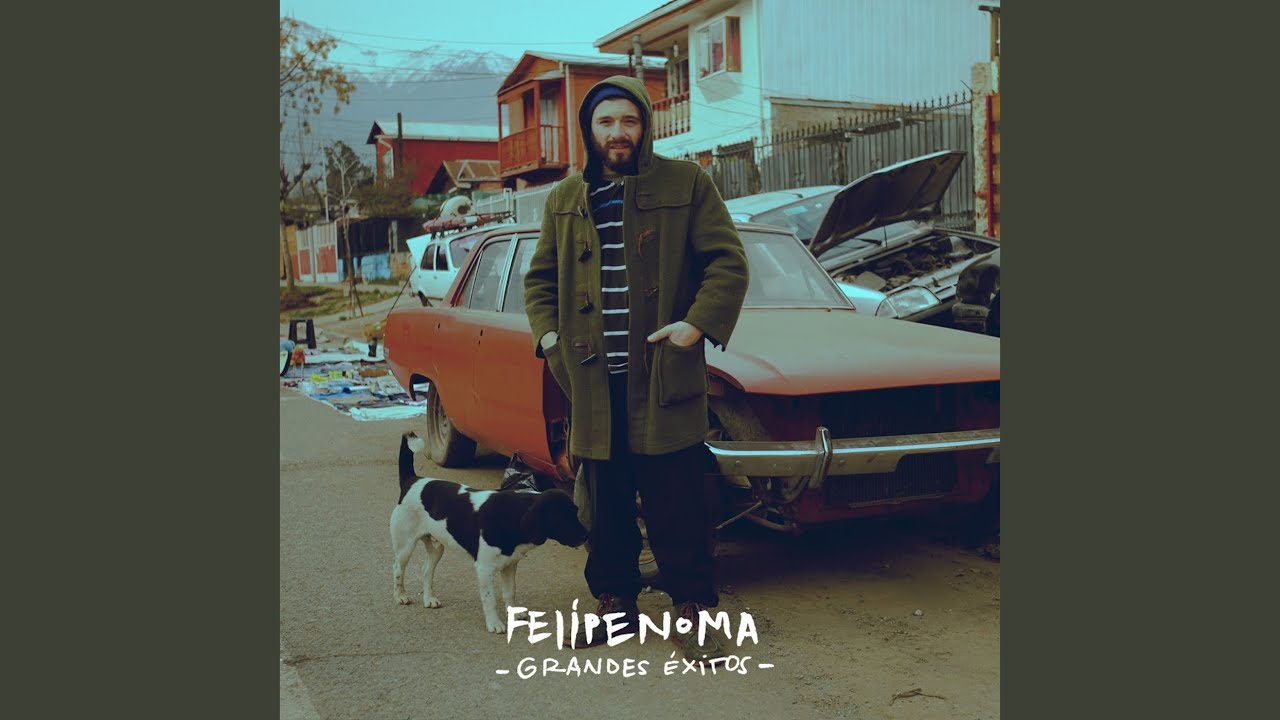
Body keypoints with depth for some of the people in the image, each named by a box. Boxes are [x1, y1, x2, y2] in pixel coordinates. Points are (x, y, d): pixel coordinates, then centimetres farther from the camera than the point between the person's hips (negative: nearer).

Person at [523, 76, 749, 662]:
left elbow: (728, 262, -1)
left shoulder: (687, 184, 3)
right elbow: (539, 276, 20)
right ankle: (614, 602, 26)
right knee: (604, 500, 12)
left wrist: (699, 326, -14)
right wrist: (547, 333, 3)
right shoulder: (564, 200, 14)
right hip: (593, 379, 4)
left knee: (678, 504, 1)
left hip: (665, 377, -3)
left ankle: (691, 609, 13)